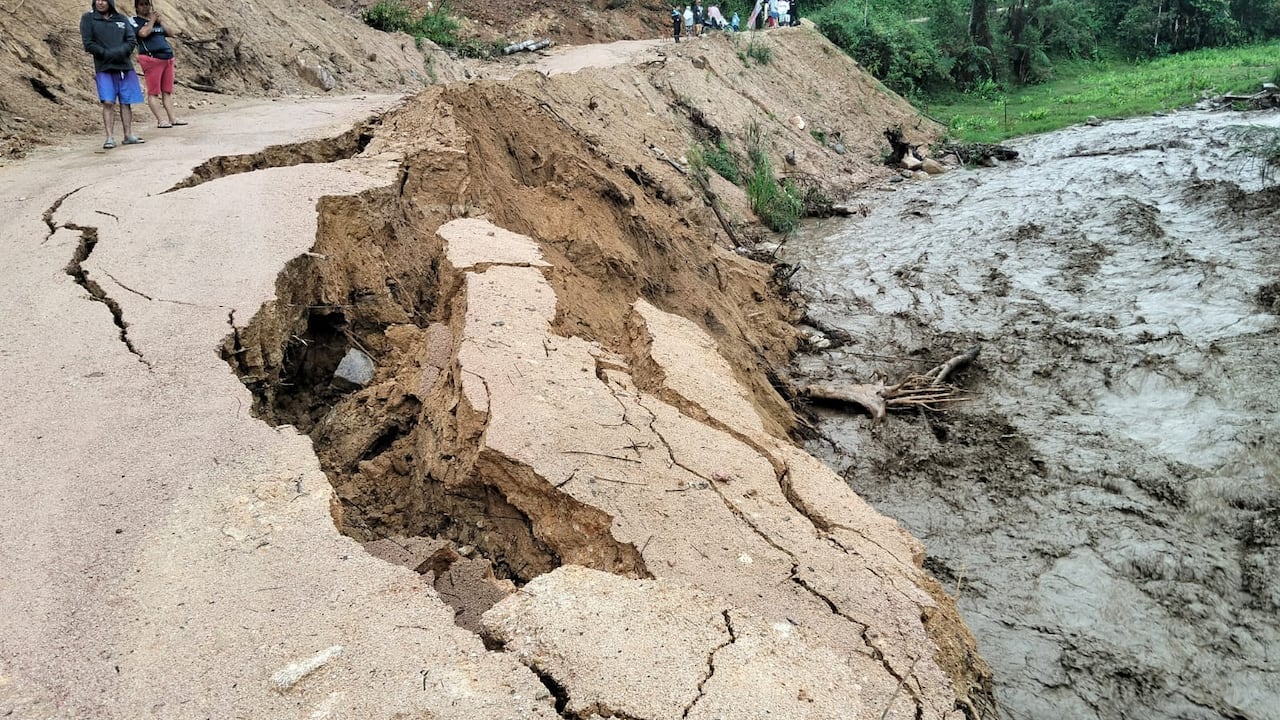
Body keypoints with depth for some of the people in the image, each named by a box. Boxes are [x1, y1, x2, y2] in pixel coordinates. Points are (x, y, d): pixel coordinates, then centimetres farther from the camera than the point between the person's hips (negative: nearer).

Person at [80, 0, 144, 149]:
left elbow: (132, 40, 3)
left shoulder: (122, 19, 13)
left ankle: (128, 135, 11)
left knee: (126, 103, 5)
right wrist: (108, 54, -13)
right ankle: (110, 138, -9)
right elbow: (88, 44, -2)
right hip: (104, 69, -3)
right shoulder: (88, 18, 5)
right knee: (108, 103, -10)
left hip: (124, 67, 3)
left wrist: (118, 53, -12)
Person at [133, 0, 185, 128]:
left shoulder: (156, 19, 19)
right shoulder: (135, 20, 1)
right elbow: (143, 33, -17)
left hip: (167, 58, 6)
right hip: (151, 59, -6)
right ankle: (160, 120, -6)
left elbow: (169, 33, 12)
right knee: (153, 92, -5)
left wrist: (159, 20, 2)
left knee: (167, 91, 6)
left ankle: (172, 119, 7)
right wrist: (152, 20, -4)